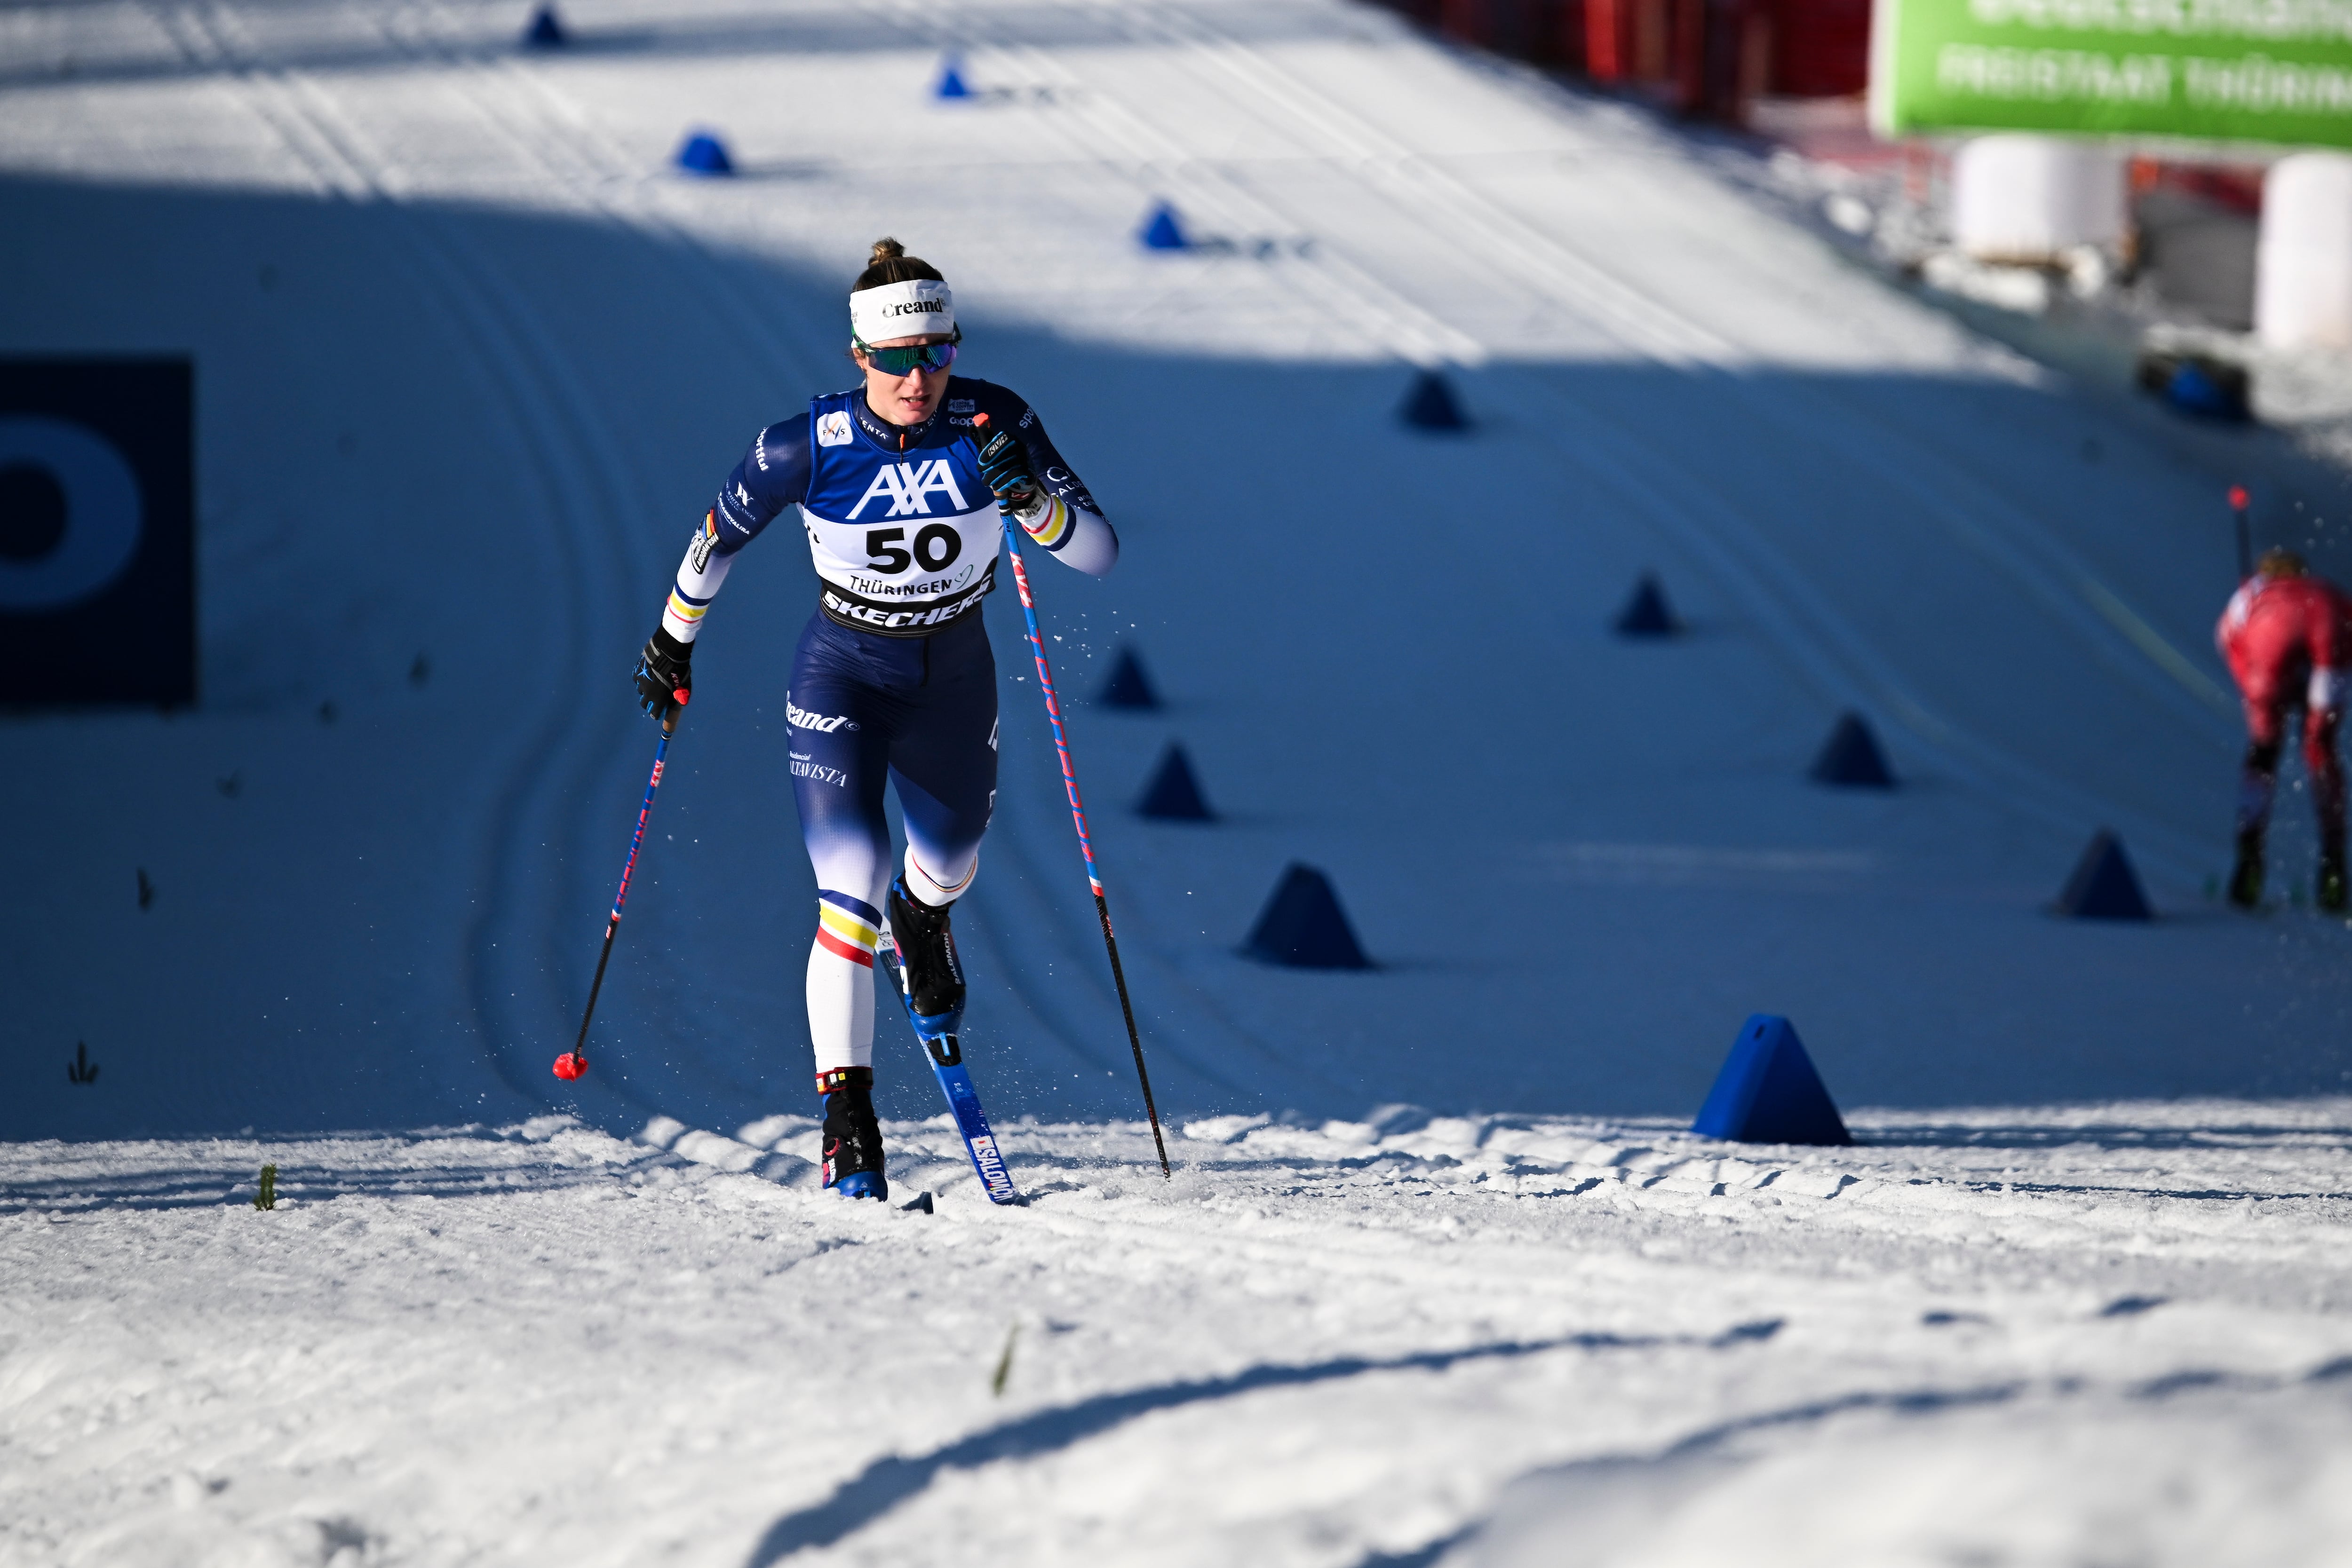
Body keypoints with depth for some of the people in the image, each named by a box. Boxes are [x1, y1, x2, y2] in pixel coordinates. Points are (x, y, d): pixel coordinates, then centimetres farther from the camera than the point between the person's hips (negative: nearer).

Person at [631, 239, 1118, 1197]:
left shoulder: (994, 425, -19)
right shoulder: (808, 448, -22)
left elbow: (1099, 554, -20)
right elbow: (720, 536, -3)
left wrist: (1030, 496, -39)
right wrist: (673, 640, 9)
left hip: (956, 677, 3)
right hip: (843, 677, -3)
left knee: (947, 869, 27)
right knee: (851, 891, -21)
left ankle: (920, 915, 66)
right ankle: (847, 1118, -16)